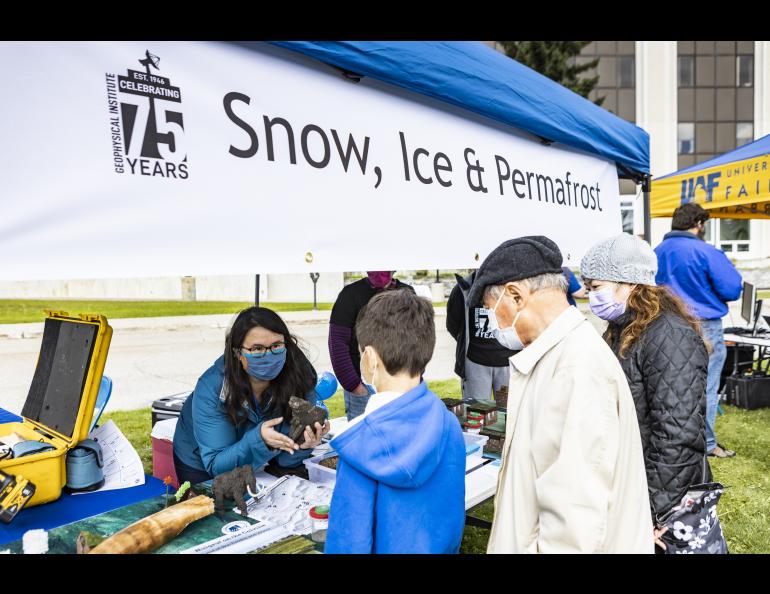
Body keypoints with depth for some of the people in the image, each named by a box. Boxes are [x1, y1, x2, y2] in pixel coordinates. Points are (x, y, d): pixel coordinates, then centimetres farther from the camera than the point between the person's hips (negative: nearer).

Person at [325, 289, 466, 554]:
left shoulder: (361, 442, -26)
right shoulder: (449, 424, -12)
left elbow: (350, 536, -20)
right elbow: (455, 515, -1)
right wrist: (449, 547, 13)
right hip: (442, 547, 4)